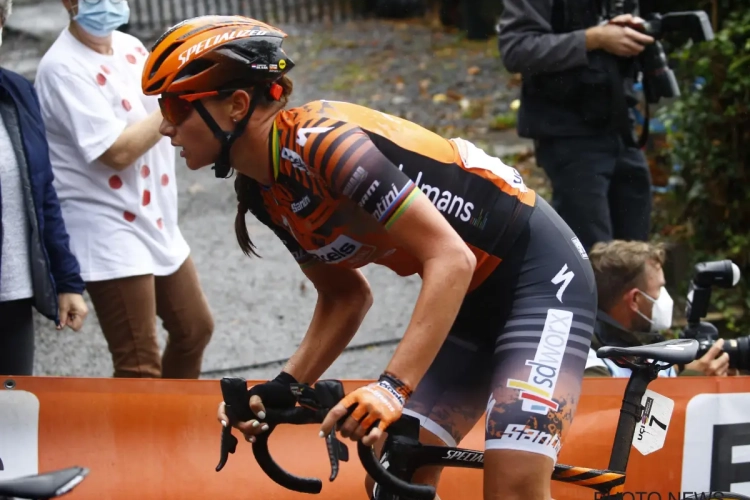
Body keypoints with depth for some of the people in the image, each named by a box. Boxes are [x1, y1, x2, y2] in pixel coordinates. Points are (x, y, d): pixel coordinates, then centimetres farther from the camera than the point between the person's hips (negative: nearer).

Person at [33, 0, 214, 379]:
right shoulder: (64, 67, -20)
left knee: (195, 330, 22)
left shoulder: (129, 46, 6)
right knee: (140, 365, -7)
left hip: (157, 224, 9)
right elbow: (117, 152, -25)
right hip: (110, 236, -9)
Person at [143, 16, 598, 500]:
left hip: (537, 272, -9)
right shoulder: (265, 192, 1)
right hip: (469, 298, 9)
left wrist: (394, 387, -36)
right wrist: (284, 390, -3)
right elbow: (346, 294, 11)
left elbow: (451, 259, -30)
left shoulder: (320, 142, -27)